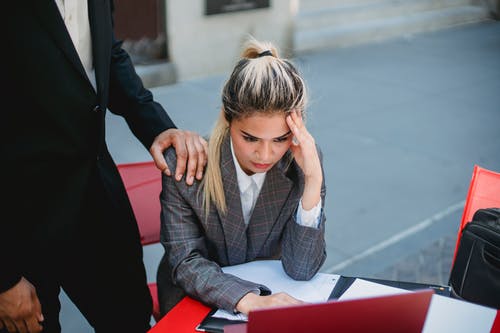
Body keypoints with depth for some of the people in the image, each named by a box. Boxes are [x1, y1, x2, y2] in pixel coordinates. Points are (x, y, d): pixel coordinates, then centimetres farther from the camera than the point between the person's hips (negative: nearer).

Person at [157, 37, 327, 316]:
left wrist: (313, 181, -26)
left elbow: (301, 271, -15)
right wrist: (248, 301, -33)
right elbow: (185, 262, -16)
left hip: (270, 295, 1)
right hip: (196, 301, -1)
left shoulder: (303, 160, -14)